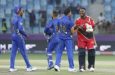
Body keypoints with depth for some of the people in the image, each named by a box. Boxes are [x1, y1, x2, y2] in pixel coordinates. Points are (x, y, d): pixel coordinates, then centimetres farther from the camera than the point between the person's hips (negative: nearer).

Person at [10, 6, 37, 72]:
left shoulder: (14, 18, 12)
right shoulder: (19, 19, -15)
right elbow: (20, 29, -24)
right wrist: (25, 34, -11)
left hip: (14, 36, 8)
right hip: (19, 36, -8)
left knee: (13, 52, 6)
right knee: (24, 52, -2)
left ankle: (12, 67, 4)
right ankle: (29, 67, 3)